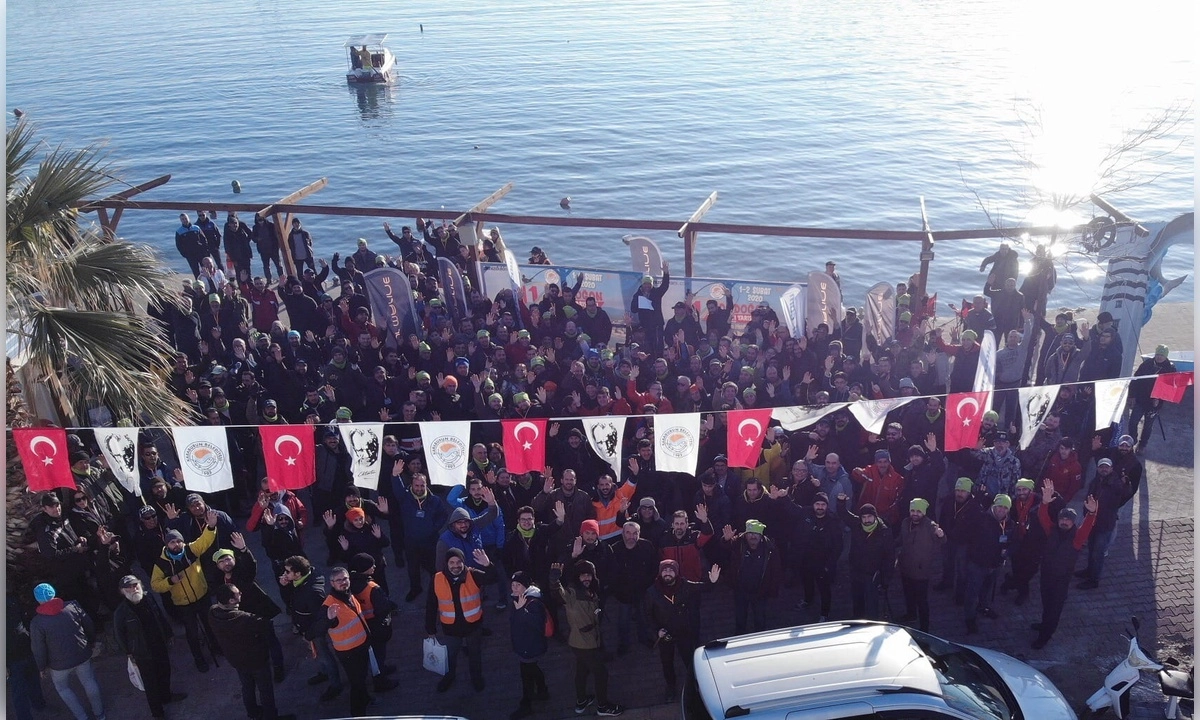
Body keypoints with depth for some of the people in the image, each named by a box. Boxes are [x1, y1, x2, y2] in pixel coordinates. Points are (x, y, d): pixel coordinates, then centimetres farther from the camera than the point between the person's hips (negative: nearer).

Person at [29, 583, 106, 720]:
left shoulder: (36, 623, -19)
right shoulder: (72, 606, -12)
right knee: (89, 683, 21)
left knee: (63, 688, 23)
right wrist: (91, 642, 16)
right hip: (82, 655, 3)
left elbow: (38, 649, -12)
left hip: (60, 663, -2)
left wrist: (42, 667, 4)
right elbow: (89, 625, -2)